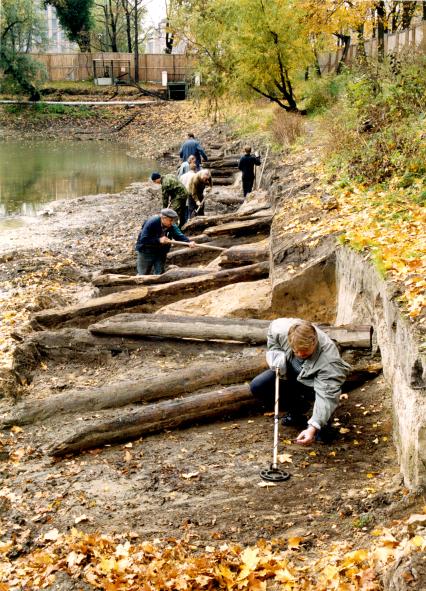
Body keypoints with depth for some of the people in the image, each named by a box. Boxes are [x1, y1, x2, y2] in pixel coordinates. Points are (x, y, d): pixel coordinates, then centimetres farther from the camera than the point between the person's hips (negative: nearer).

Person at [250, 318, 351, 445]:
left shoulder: (329, 359, -41)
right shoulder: (281, 329, -31)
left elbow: (327, 396, -44)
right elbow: (272, 328, -3)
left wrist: (313, 427, -53)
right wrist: (277, 355, -15)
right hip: (287, 374, 4)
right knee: (257, 387, -15)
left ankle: (323, 424, -1)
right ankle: (296, 409, 8)